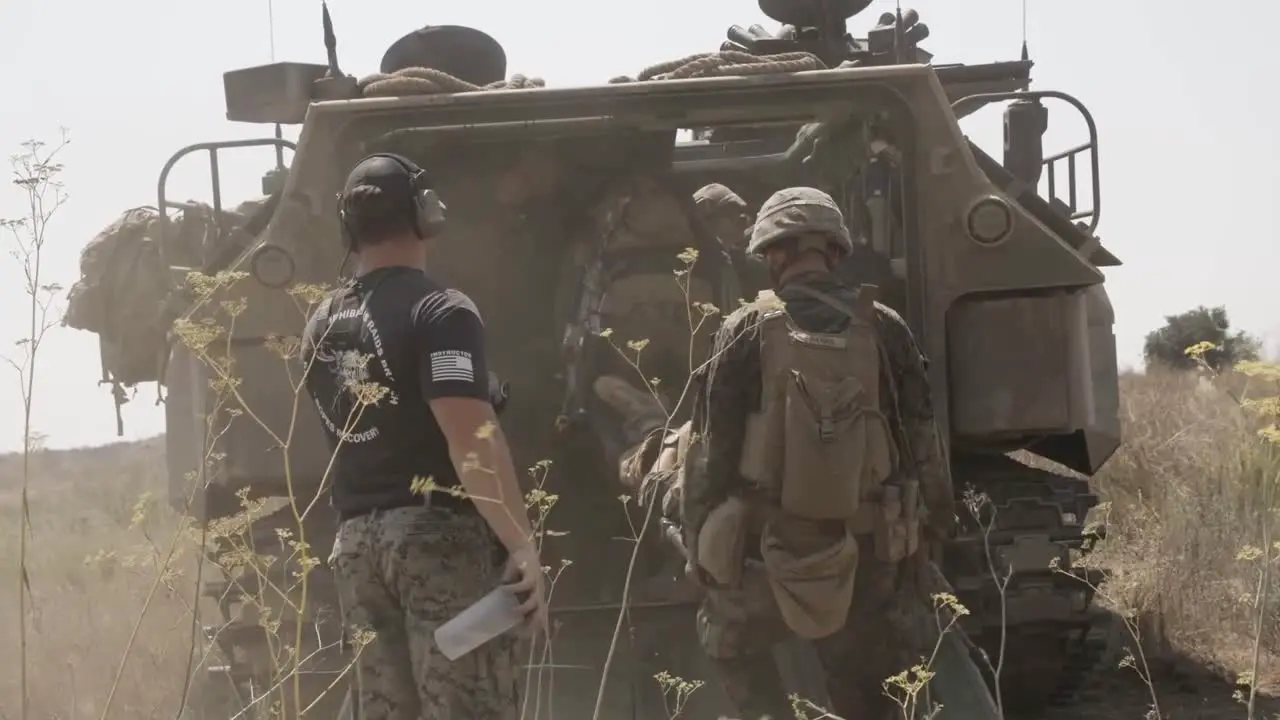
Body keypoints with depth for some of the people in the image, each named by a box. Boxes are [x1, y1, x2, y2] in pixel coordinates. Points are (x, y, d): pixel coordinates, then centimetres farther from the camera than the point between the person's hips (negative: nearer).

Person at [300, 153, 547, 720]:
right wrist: (522, 543, -23)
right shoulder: (439, 312, -11)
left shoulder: (322, 326, 13)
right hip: (440, 532, -7)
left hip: (356, 540, 7)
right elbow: (471, 438, -21)